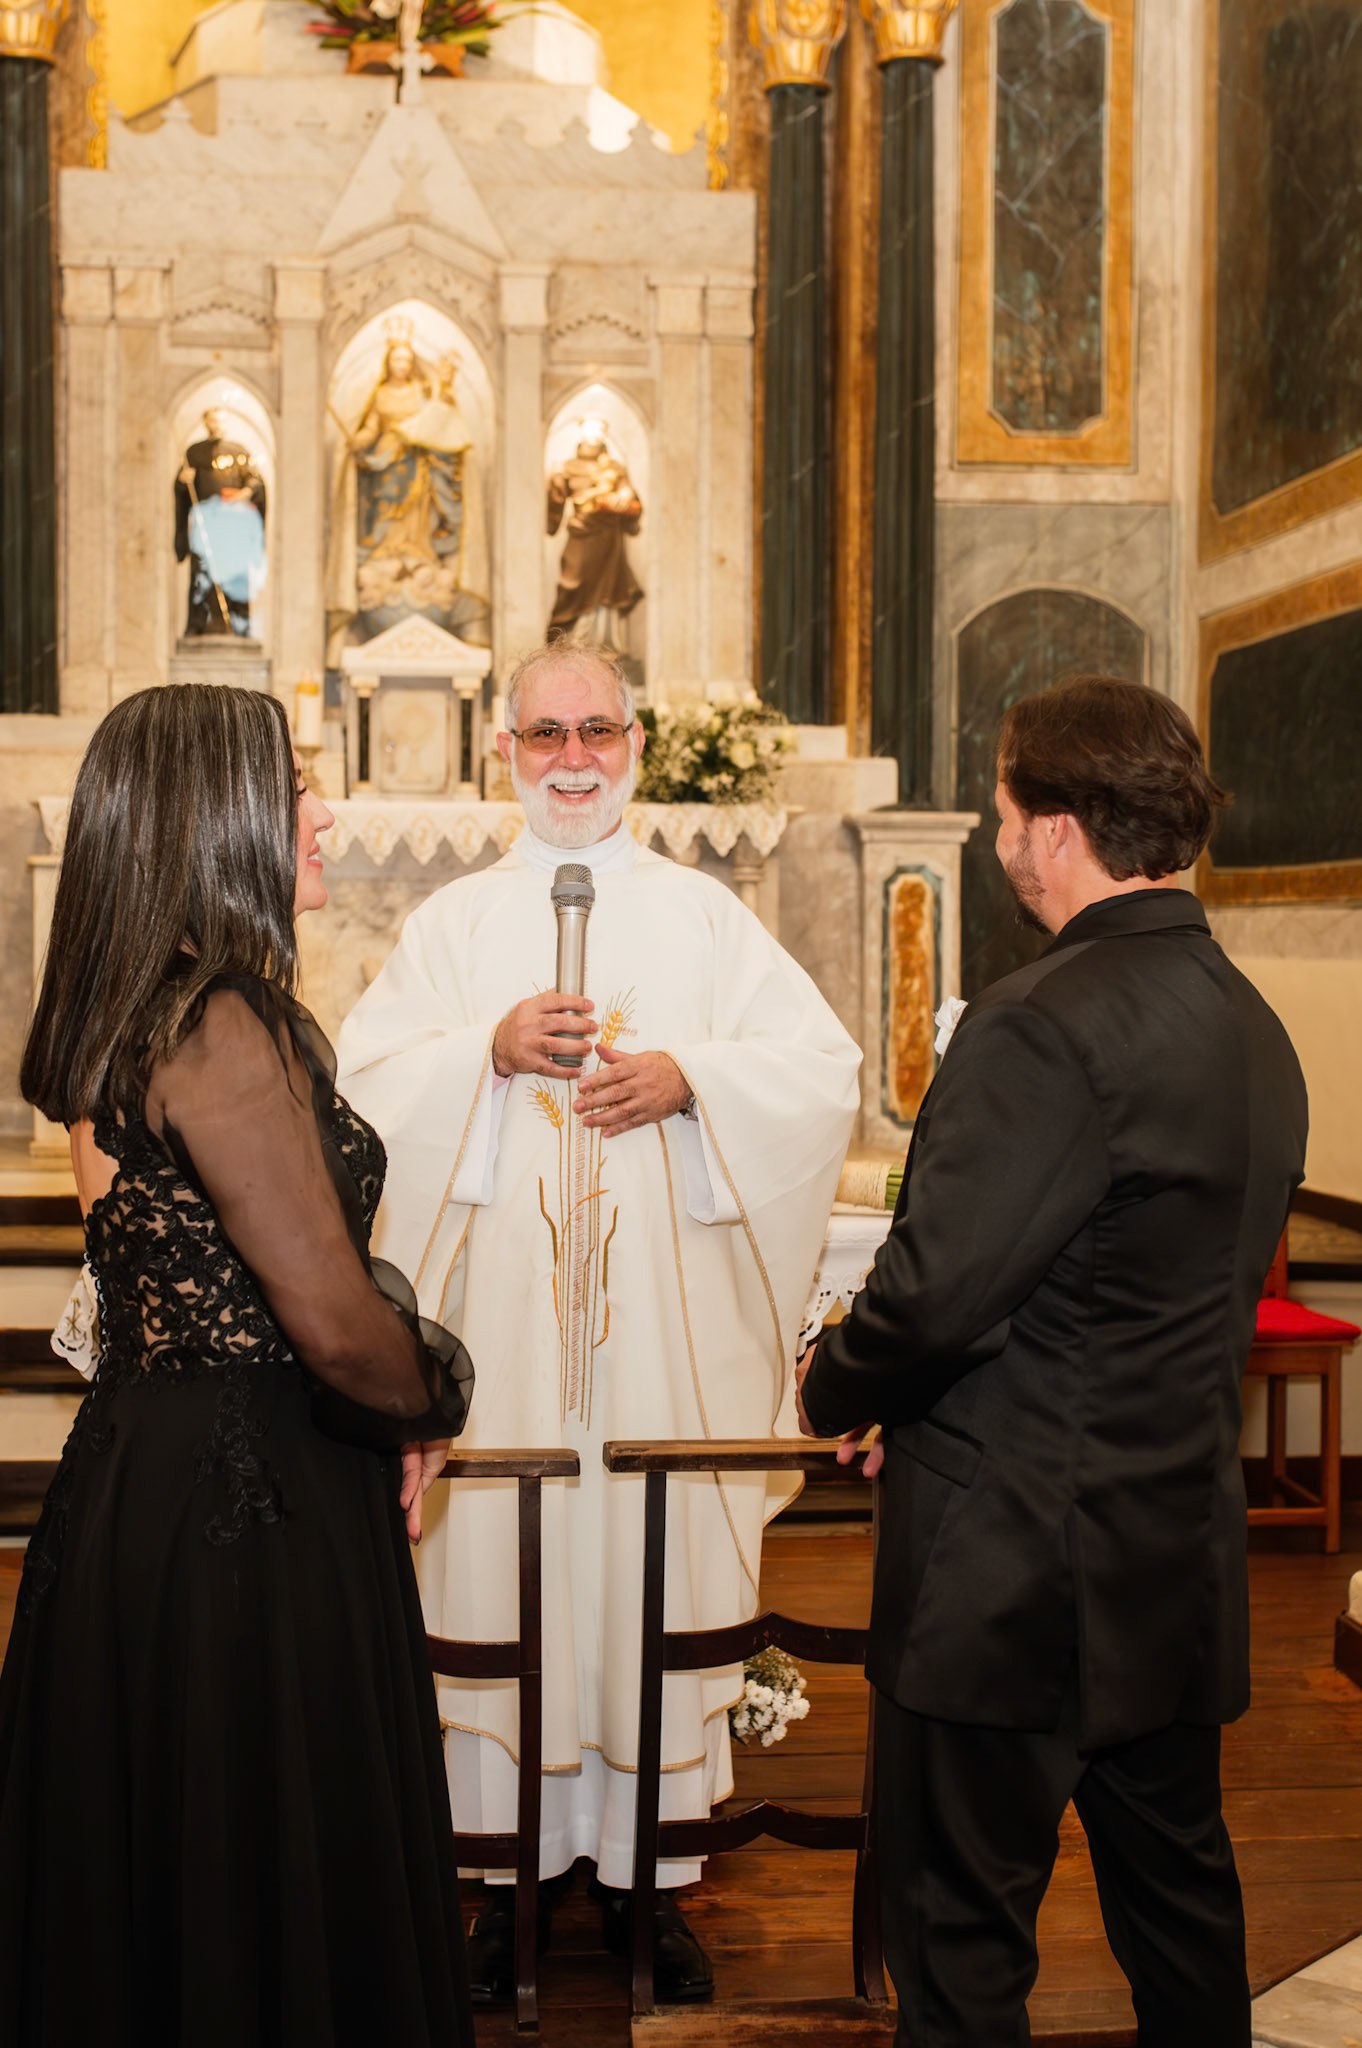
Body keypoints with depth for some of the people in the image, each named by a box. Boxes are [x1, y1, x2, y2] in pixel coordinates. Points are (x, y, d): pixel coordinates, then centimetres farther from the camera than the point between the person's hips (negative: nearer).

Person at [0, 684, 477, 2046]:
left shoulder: (119, 1020, 9)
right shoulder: (222, 1028, -20)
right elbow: (331, 1318, -23)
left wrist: (393, 1417, 6)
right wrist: (430, 1404, -2)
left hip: (137, 1468, 9)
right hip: (253, 1509, -9)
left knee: (145, 1893, 21)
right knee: (271, 1896, 6)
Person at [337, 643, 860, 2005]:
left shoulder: (705, 914, 9)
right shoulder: (454, 922, 10)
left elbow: (826, 1070, 2)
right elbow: (361, 1083, 1)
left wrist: (690, 1078, -13)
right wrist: (489, 1051, -14)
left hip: (662, 1316, 0)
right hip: (501, 1311, 0)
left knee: (655, 1572, 2)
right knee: (502, 1574, 2)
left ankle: (646, 1867, 15)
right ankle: (513, 1863, 15)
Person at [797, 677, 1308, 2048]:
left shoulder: (1043, 1024, -21)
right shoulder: (1253, 1031, 7)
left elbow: (937, 1289, -24)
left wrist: (836, 1392, -2)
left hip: (1013, 1574, -9)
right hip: (1182, 1564, 9)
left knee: (959, 1934, 6)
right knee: (1176, 1895, 22)